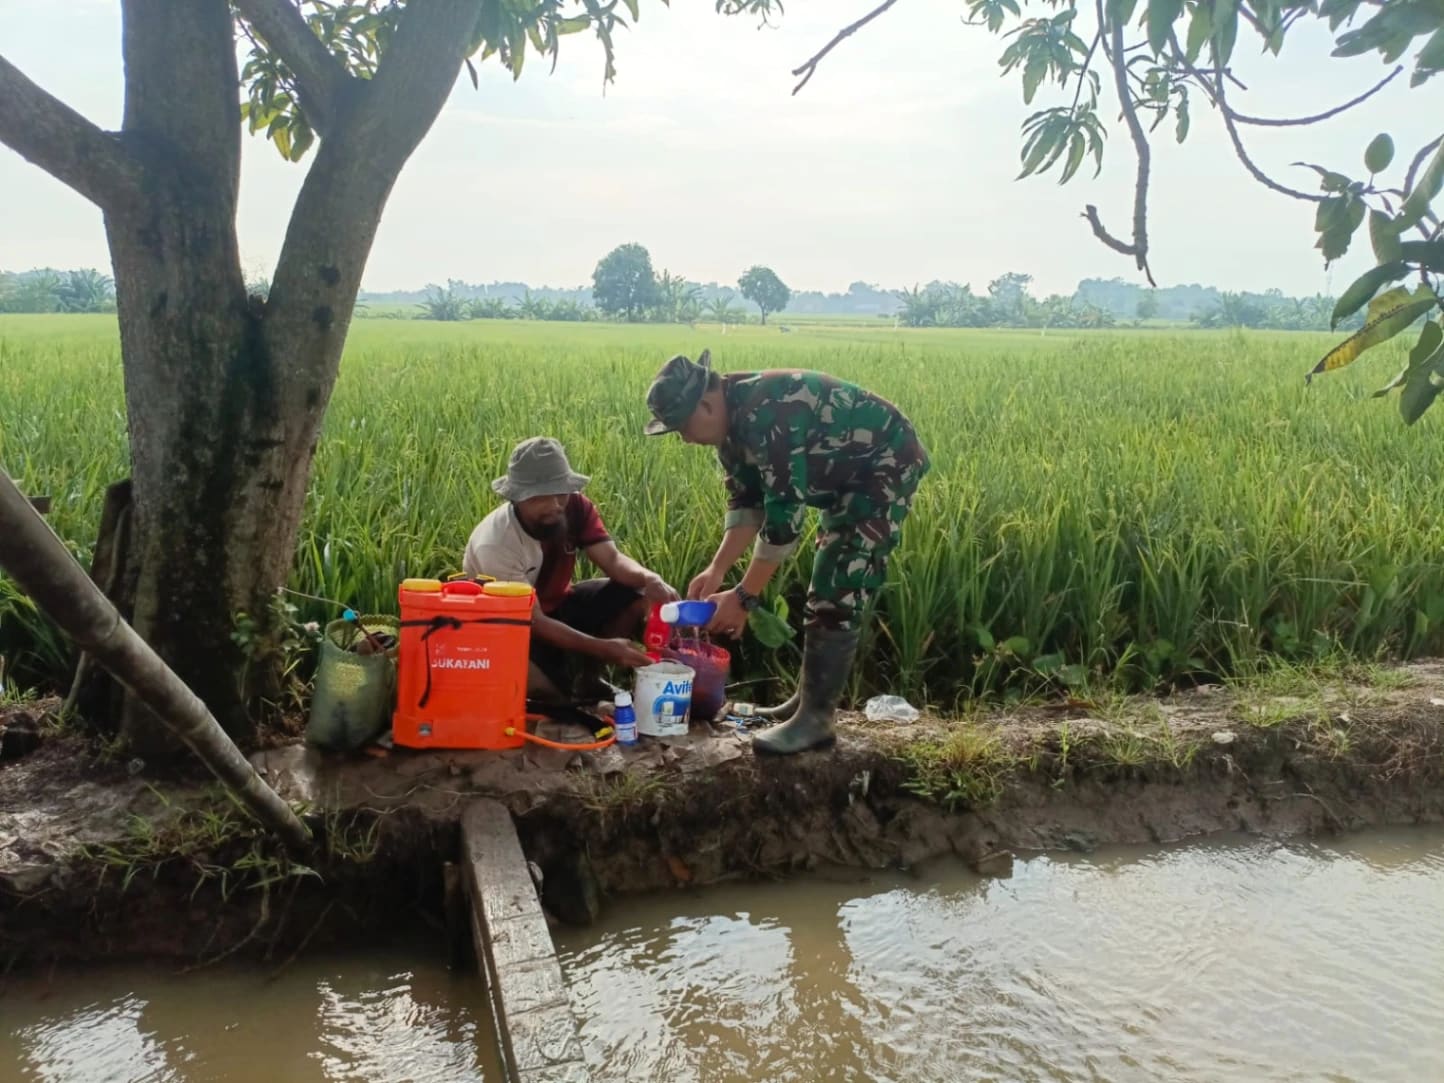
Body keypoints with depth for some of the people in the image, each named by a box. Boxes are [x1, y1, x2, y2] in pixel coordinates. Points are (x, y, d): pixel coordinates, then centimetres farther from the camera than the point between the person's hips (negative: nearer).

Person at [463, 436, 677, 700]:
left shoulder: (575, 507, -15)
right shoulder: (495, 545, -32)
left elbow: (612, 559, -21)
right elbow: (534, 622, -31)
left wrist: (650, 578, -45)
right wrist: (603, 648, -40)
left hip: (556, 606, 6)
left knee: (639, 595, -16)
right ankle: (565, 697, -5)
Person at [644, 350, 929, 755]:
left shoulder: (766, 415, -32)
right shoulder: (733, 420, -1)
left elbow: (784, 514, -31)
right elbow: (746, 501, 5)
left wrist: (744, 597, -26)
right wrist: (716, 570, -6)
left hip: (887, 465, -10)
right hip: (851, 472, 10)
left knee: (839, 590, -13)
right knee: (828, 587, 16)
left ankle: (816, 719, -5)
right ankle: (809, 698, 26)